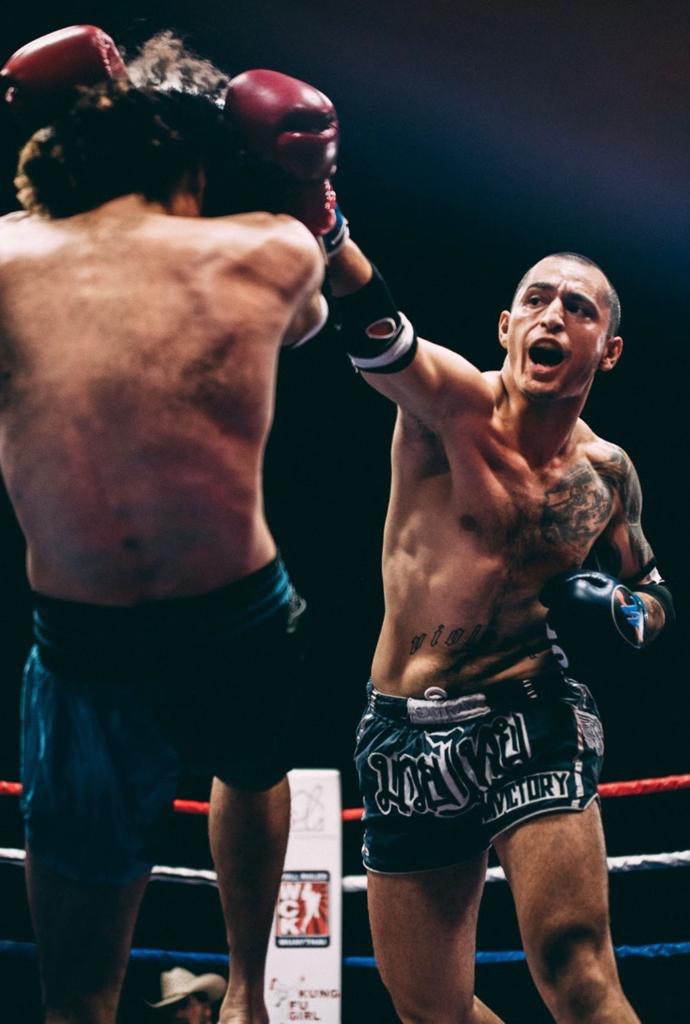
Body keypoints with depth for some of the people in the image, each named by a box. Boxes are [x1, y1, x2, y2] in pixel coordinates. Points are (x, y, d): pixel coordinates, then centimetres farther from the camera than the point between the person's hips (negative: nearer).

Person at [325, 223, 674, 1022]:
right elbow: (374, 326, -28)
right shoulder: (452, 403, -6)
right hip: (407, 738, 0)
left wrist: (621, 616, -3)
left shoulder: (607, 474, 6)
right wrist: (321, 226, -48)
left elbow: (652, 594, 23)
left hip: (532, 723, 1)